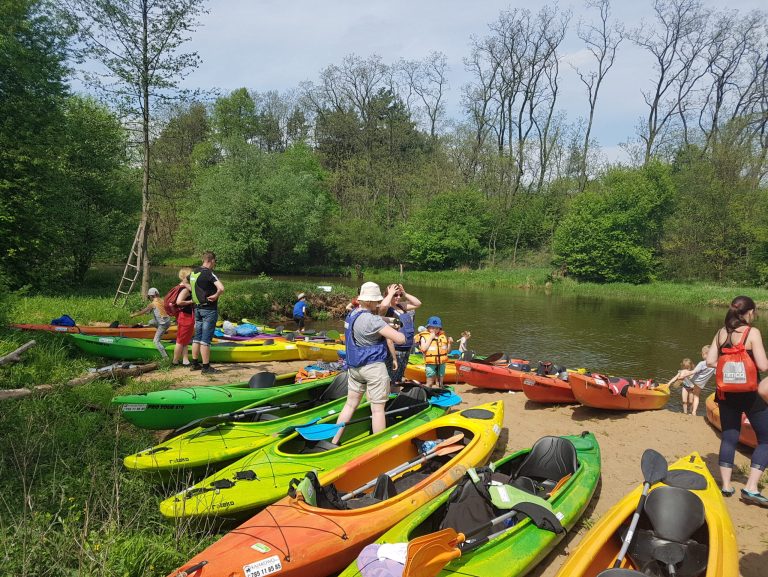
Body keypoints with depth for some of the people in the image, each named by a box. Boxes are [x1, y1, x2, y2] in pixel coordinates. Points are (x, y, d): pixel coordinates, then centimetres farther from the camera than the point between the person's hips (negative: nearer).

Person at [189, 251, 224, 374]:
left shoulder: (193, 273, 8)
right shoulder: (209, 273, -17)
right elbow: (221, 288, -31)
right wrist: (216, 296, -13)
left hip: (197, 308, 8)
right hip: (209, 310, -8)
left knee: (197, 337, 15)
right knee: (206, 339, -4)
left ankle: (195, 364, 23)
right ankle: (206, 367, 1)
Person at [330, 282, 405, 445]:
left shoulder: (353, 314, 6)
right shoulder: (372, 320, -21)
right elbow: (400, 339, -23)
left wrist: (389, 295, 33)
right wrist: (396, 333, -1)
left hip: (354, 367, 9)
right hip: (373, 367, -9)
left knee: (350, 404, 17)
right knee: (377, 409, 1)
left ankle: (334, 442, 21)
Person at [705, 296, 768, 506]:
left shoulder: (721, 333, 3)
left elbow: (710, 361, 1)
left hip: (726, 393, 5)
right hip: (750, 394, -5)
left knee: (728, 437, 15)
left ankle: (726, 485, 17)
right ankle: (751, 488, 1)